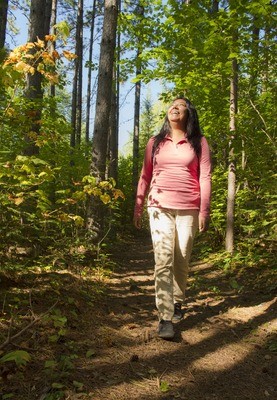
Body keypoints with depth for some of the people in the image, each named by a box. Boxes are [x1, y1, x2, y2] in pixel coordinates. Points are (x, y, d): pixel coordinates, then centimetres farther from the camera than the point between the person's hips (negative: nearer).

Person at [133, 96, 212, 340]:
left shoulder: (199, 142, 7)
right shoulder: (155, 142, 13)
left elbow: (205, 178, 2)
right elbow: (145, 176, 13)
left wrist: (204, 211, -5)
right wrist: (138, 207, 10)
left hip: (189, 209, 0)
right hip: (160, 207, 1)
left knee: (182, 261, 6)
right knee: (163, 260, -10)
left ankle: (177, 303, 28)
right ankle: (165, 317, -10)